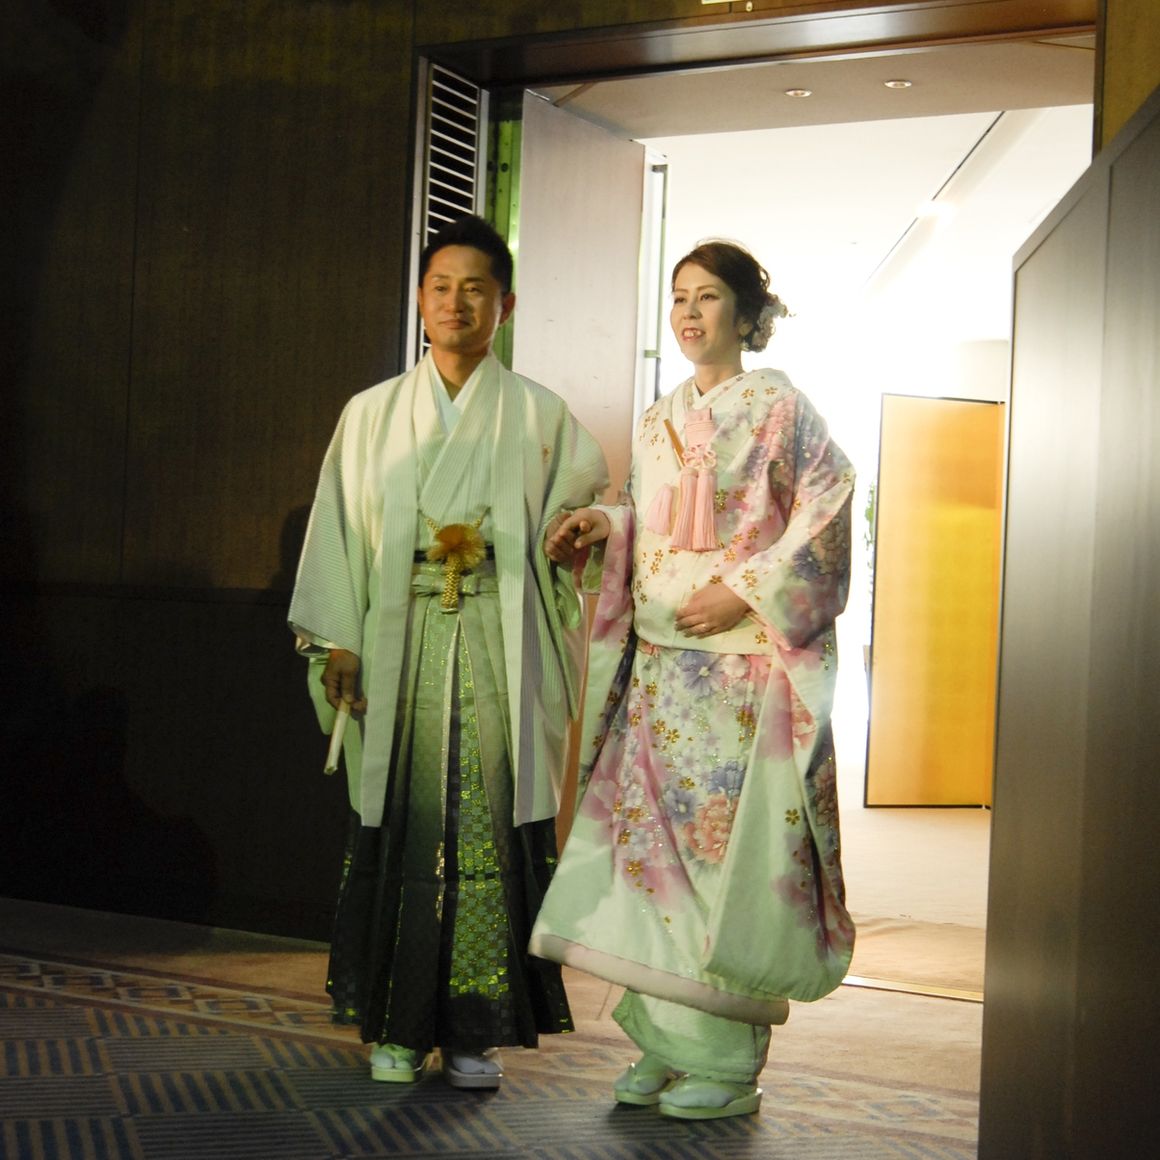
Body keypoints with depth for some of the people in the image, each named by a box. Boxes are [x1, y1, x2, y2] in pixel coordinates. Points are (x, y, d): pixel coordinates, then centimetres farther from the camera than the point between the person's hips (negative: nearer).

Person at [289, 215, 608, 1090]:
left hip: (500, 647, -1)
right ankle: (400, 1024, 8)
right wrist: (338, 642, -1)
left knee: (492, 817, -6)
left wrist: (495, 544, -5)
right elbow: (340, 528, 9)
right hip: (401, 646, 1)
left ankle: (478, 1027, 1)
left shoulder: (540, 416, 11)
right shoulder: (373, 414, 13)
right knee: (403, 824, -1)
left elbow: (589, 512, 12)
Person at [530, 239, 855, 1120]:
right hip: (661, 661, 6)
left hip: (744, 659, -6)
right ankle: (668, 1045, 11)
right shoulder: (657, 421, 18)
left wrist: (745, 592, -13)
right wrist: (602, 527, 3)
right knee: (655, 839, 2)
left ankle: (727, 1061, -1)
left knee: (731, 842, -7)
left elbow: (826, 518, -6)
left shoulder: (779, 407, 0)